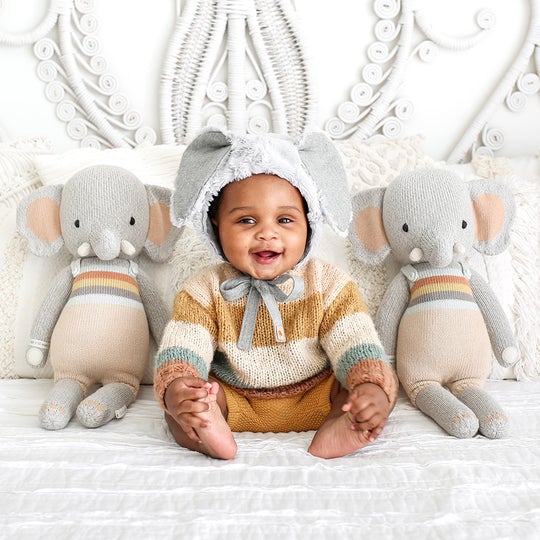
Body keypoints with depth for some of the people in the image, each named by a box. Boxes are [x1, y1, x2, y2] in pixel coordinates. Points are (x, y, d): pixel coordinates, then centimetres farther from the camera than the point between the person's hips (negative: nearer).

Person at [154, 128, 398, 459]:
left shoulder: (329, 285, -8)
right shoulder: (204, 291, -8)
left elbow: (356, 345, -16)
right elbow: (181, 350, -18)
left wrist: (374, 390, -38)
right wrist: (175, 389, -42)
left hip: (315, 402, 0)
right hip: (234, 403, 1)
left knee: (385, 379, -21)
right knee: (179, 399, -23)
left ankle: (335, 431, -43)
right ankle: (209, 432, -49)